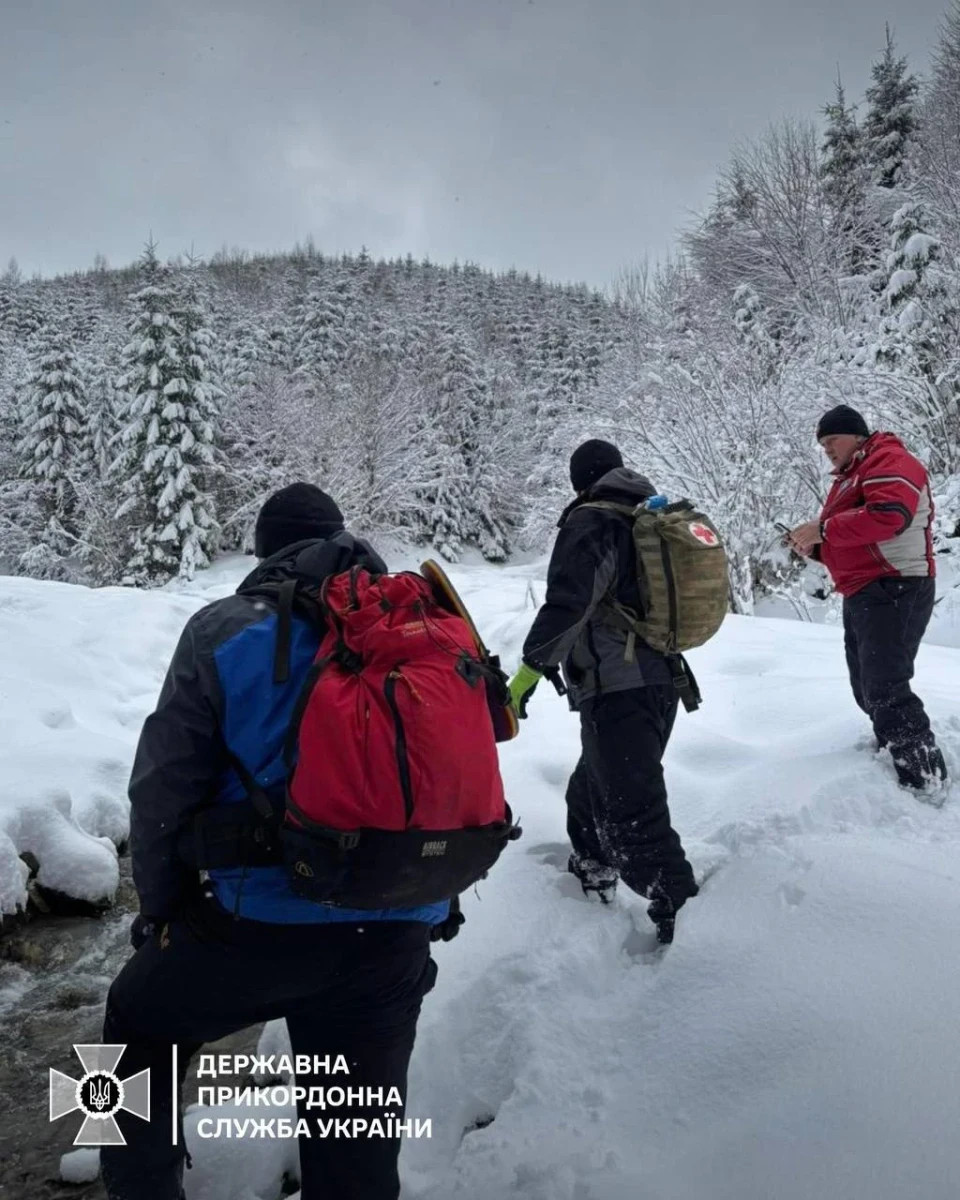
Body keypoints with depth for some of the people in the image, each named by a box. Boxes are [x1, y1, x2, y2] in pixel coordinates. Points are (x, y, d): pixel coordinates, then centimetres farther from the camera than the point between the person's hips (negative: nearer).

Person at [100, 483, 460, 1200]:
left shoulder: (226, 631, -4)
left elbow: (164, 789, -3)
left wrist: (162, 906, 13)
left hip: (263, 922, -3)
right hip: (398, 935, 4)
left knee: (139, 1025, 28)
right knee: (359, 1135, 21)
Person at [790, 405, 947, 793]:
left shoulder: (888, 461, -8)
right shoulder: (849, 477, 23)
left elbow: (889, 513, -27)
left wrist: (823, 528, -20)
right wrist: (815, 547, 5)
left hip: (894, 591, -11)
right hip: (863, 595, 11)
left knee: (886, 689, -14)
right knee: (868, 687, 14)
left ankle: (926, 781, -8)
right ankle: (894, 755, 26)